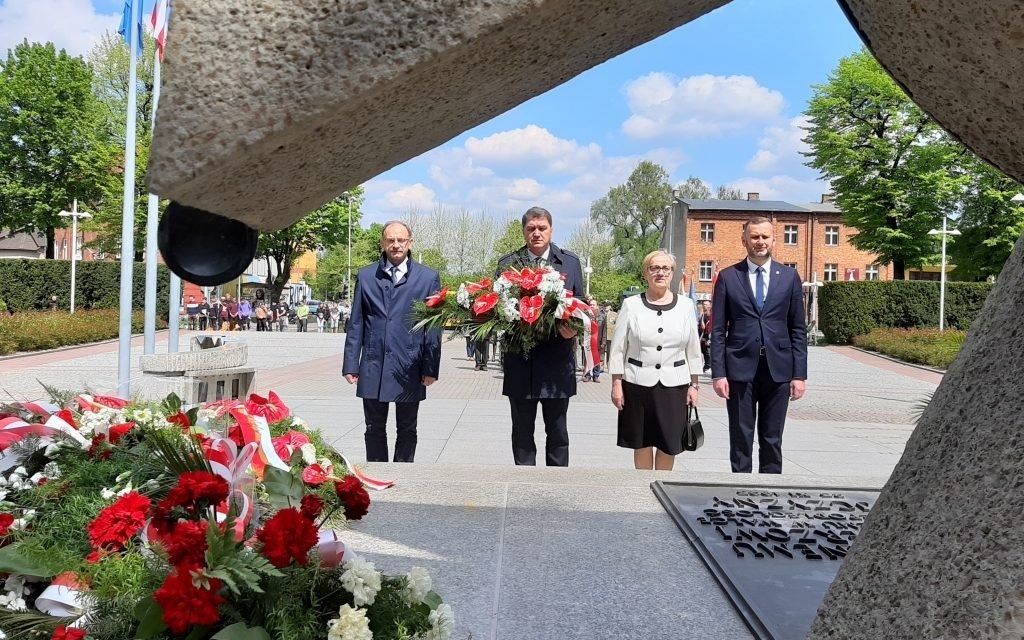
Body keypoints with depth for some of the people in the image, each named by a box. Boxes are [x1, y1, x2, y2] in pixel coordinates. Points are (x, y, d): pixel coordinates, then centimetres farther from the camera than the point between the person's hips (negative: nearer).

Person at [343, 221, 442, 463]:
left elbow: (434, 326, 1)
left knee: (407, 429, 9)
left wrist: (431, 368, -4)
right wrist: (351, 364, 3)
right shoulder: (365, 276, 8)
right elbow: (356, 324, 8)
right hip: (373, 367, 2)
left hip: (409, 368, -1)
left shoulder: (428, 277, 2)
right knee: (374, 429, 10)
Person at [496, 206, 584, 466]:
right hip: (520, 360, 0)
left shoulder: (571, 262, 6)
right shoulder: (507, 263, 5)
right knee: (522, 430, 10)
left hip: (557, 360, 0)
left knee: (557, 431, 11)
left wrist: (573, 327, -13)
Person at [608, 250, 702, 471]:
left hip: (674, 384, 1)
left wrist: (693, 385, 5)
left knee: (669, 443, 6)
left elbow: (693, 349, 7)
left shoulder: (685, 305, 4)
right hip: (638, 383, -1)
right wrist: (616, 383, -4)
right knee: (642, 441, 9)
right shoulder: (631, 305, -1)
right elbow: (618, 348, 0)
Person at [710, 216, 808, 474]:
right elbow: (718, 330, 1)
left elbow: (798, 329, 6)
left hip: (778, 370, 1)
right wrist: (718, 373, -6)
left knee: (772, 440, 9)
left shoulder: (789, 276, 6)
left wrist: (799, 374, 0)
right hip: (740, 369, -1)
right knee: (740, 439, 6)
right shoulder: (728, 277, 2)